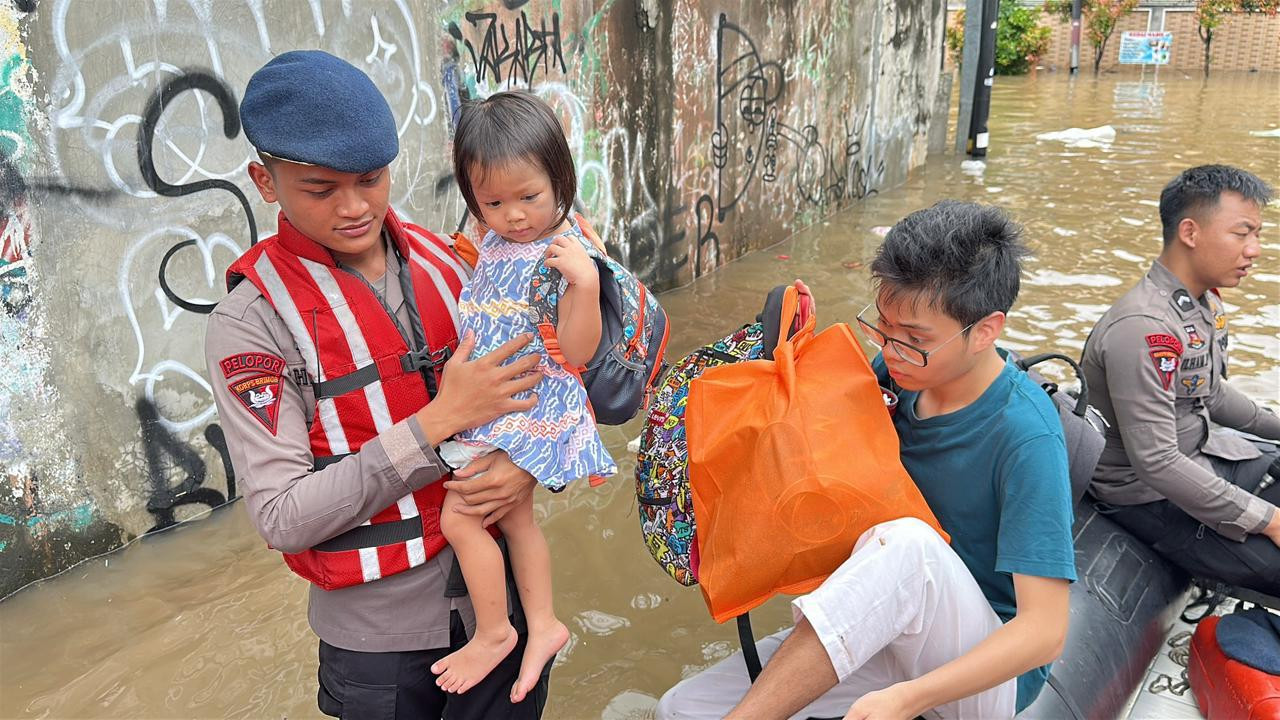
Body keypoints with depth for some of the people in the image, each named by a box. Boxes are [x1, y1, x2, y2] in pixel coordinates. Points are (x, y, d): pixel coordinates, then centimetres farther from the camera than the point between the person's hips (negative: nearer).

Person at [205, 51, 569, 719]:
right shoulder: (250, 323, -13)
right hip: (378, 633, -3)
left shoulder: (442, 262, -1)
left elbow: (526, 383, 6)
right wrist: (438, 421, -25)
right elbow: (282, 519, -18)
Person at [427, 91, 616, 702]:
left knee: (460, 517, -6)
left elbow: (576, 352, -22)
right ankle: (543, 624, 34)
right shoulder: (491, 244, 6)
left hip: (530, 411, -8)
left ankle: (494, 631, 14)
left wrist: (585, 283, -35)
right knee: (515, 516, 17)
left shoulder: (566, 255, -18)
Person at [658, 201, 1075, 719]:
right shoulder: (902, 371, -6)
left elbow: (1045, 629, -24)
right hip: (883, 636, 5)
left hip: (988, 675, -5)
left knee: (908, 542, -39)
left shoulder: (1025, 437, -23)